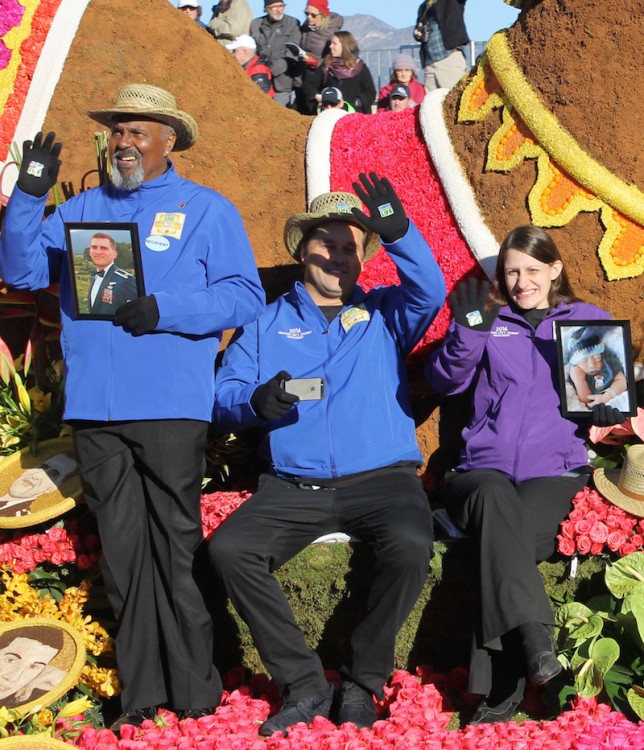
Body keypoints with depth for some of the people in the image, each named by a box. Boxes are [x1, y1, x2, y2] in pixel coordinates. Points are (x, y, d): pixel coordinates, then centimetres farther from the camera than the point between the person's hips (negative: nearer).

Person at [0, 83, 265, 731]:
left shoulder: (205, 211, 6)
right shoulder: (82, 209, 17)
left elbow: (244, 296, -3)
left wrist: (164, 311, -15)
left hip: (169, 409, -4)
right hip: (94, 409, 4)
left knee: (175, 548, 0)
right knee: (121, 549, 7)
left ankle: (193, 690, 9)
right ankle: (141, 689, 14)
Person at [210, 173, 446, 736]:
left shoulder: (383, 314, 16)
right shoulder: (268, 324, 18)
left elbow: (430, 292, -5)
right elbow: (225, 398, 9)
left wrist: (398, 232, -21)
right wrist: (257, 400, -14)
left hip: (381, 478, -1)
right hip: (294, 487, 1)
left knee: (409, 545, -33)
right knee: (229, 549, -25)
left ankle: (363, 683, -12)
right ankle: (304, 685, -13)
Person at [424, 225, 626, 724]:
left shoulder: (592, 322, 20)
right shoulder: (489, 319, 20)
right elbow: (445, 380, 6)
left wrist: (611, 409, -5)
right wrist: (469, 329, -10)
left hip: (556, 471, -1)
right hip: (485, 467, 1)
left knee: (511, 538, -33)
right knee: (496, 499, -38)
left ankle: (500, 696, -36)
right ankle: (534, 635, -49)